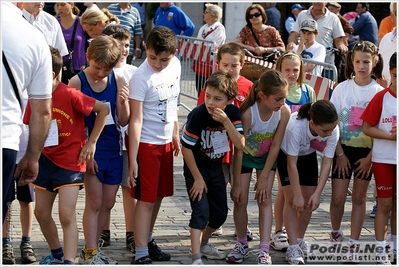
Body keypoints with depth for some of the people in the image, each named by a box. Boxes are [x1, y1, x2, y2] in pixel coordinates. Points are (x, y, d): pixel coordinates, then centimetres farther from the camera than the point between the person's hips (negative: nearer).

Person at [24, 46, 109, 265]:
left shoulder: (70, 95, -20)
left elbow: (103, 109, -13)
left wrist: (91, 142, -10)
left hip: (71, 161, -7)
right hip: (46, 159, 7)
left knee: (67, 215, -13)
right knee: (41, 212, 13)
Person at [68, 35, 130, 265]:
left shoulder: (119, 81, -2)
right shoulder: (77, 82, -10)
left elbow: (123, 121, 1)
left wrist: (123, 102, -18)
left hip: (114, 150, 4)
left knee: (108, 203, 11)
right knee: (94, 202, -2)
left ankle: (93, 246, 25)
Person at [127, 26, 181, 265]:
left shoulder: (175, 65, -1)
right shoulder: (141, 78, -22)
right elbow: (136, 120, -21)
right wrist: (132, 159, -22)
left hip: (166, 141, 7)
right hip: (146, 143, -7)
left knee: (159, 195, 16)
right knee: (146, 199, -5)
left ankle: (148, 239, 33)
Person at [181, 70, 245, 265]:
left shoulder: (232, 112, -15)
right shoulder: (197, 115, -28)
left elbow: (240, 145, -21)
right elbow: (186, 148, -20)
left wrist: (226, 121, -35)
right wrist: (197, 178, -15)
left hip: (216, 166, 5)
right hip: (196, 165, -5)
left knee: (220, 212, 12)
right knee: (201, 210, -16)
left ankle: (204, 244, 37)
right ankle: (196, 258, -16)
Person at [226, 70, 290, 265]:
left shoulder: (284, 112, -27)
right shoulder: (247, 112, -34)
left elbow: (275, 146, -18)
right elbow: (238, 150, -27)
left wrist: (264, 178, -15)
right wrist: (236, 184, -22)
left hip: (267, 157, 2)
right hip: (246, 156, -1)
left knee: (265, 199, -6)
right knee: (240, 200, -1)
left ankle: (264, 250, -6)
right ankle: (242, 244, 18)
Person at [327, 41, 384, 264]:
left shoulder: (379, 92, -3)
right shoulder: (342, 88, -2)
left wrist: (370, 157, -9)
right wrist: (340, 153, -7)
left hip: (366, 151, 0)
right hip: (343, 149, 0)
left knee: (359, 198, 7)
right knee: (338, 198, -2)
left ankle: (353, 245, 14)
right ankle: (336, 233, 24)